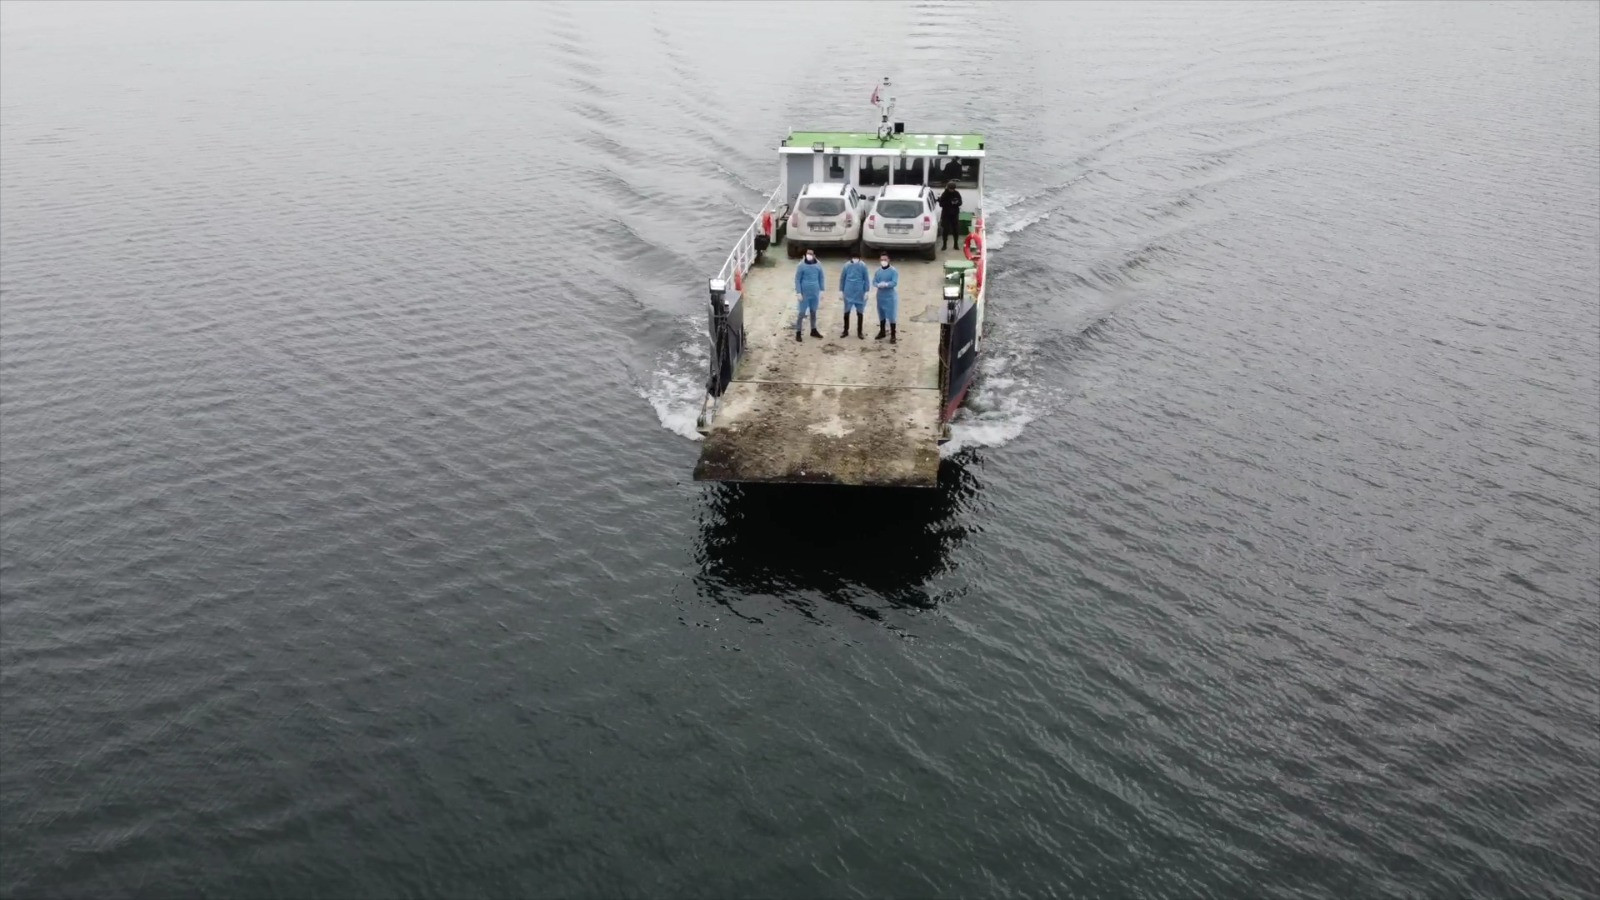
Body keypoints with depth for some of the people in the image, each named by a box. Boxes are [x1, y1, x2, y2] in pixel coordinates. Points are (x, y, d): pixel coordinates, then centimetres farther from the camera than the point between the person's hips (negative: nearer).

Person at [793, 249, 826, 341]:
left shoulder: (818, 265, -2)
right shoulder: (801, 266, -11)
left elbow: (821, 278, 7)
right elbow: (797, 280, -8)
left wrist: (821, 291, 6)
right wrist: (798, 293, -11)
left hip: (815, 293, 4)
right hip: (804, 293, -4)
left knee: (813, 312, 16)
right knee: (802, 313, -1)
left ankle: (813, 330, 31)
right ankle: (798, 332, 8)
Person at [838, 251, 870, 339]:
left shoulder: (863, 266, -6)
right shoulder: (846, 265, -3)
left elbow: (866, 279, -2)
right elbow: (842, 278, 3)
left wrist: (866, 292, -5)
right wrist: (841, 291, 2)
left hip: (860, 293, -1)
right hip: (848, 293, 1)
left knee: (860, 312, 7)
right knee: (846, 312, 7)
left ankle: (859, 332, 17)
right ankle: (846, 331, 21)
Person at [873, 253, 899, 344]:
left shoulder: (893, 271, -10)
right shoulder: (878, 270, 5)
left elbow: (894, 283, -18)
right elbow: (874, 281, 3)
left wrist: (886, 284, -34)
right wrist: (879, 285, -19)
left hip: (890, 296, -5)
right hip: (880, 296, 5)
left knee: (891, 315, -5)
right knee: (881, 314, 16)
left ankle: (893, 335, 1)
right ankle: (882, 332, 31)